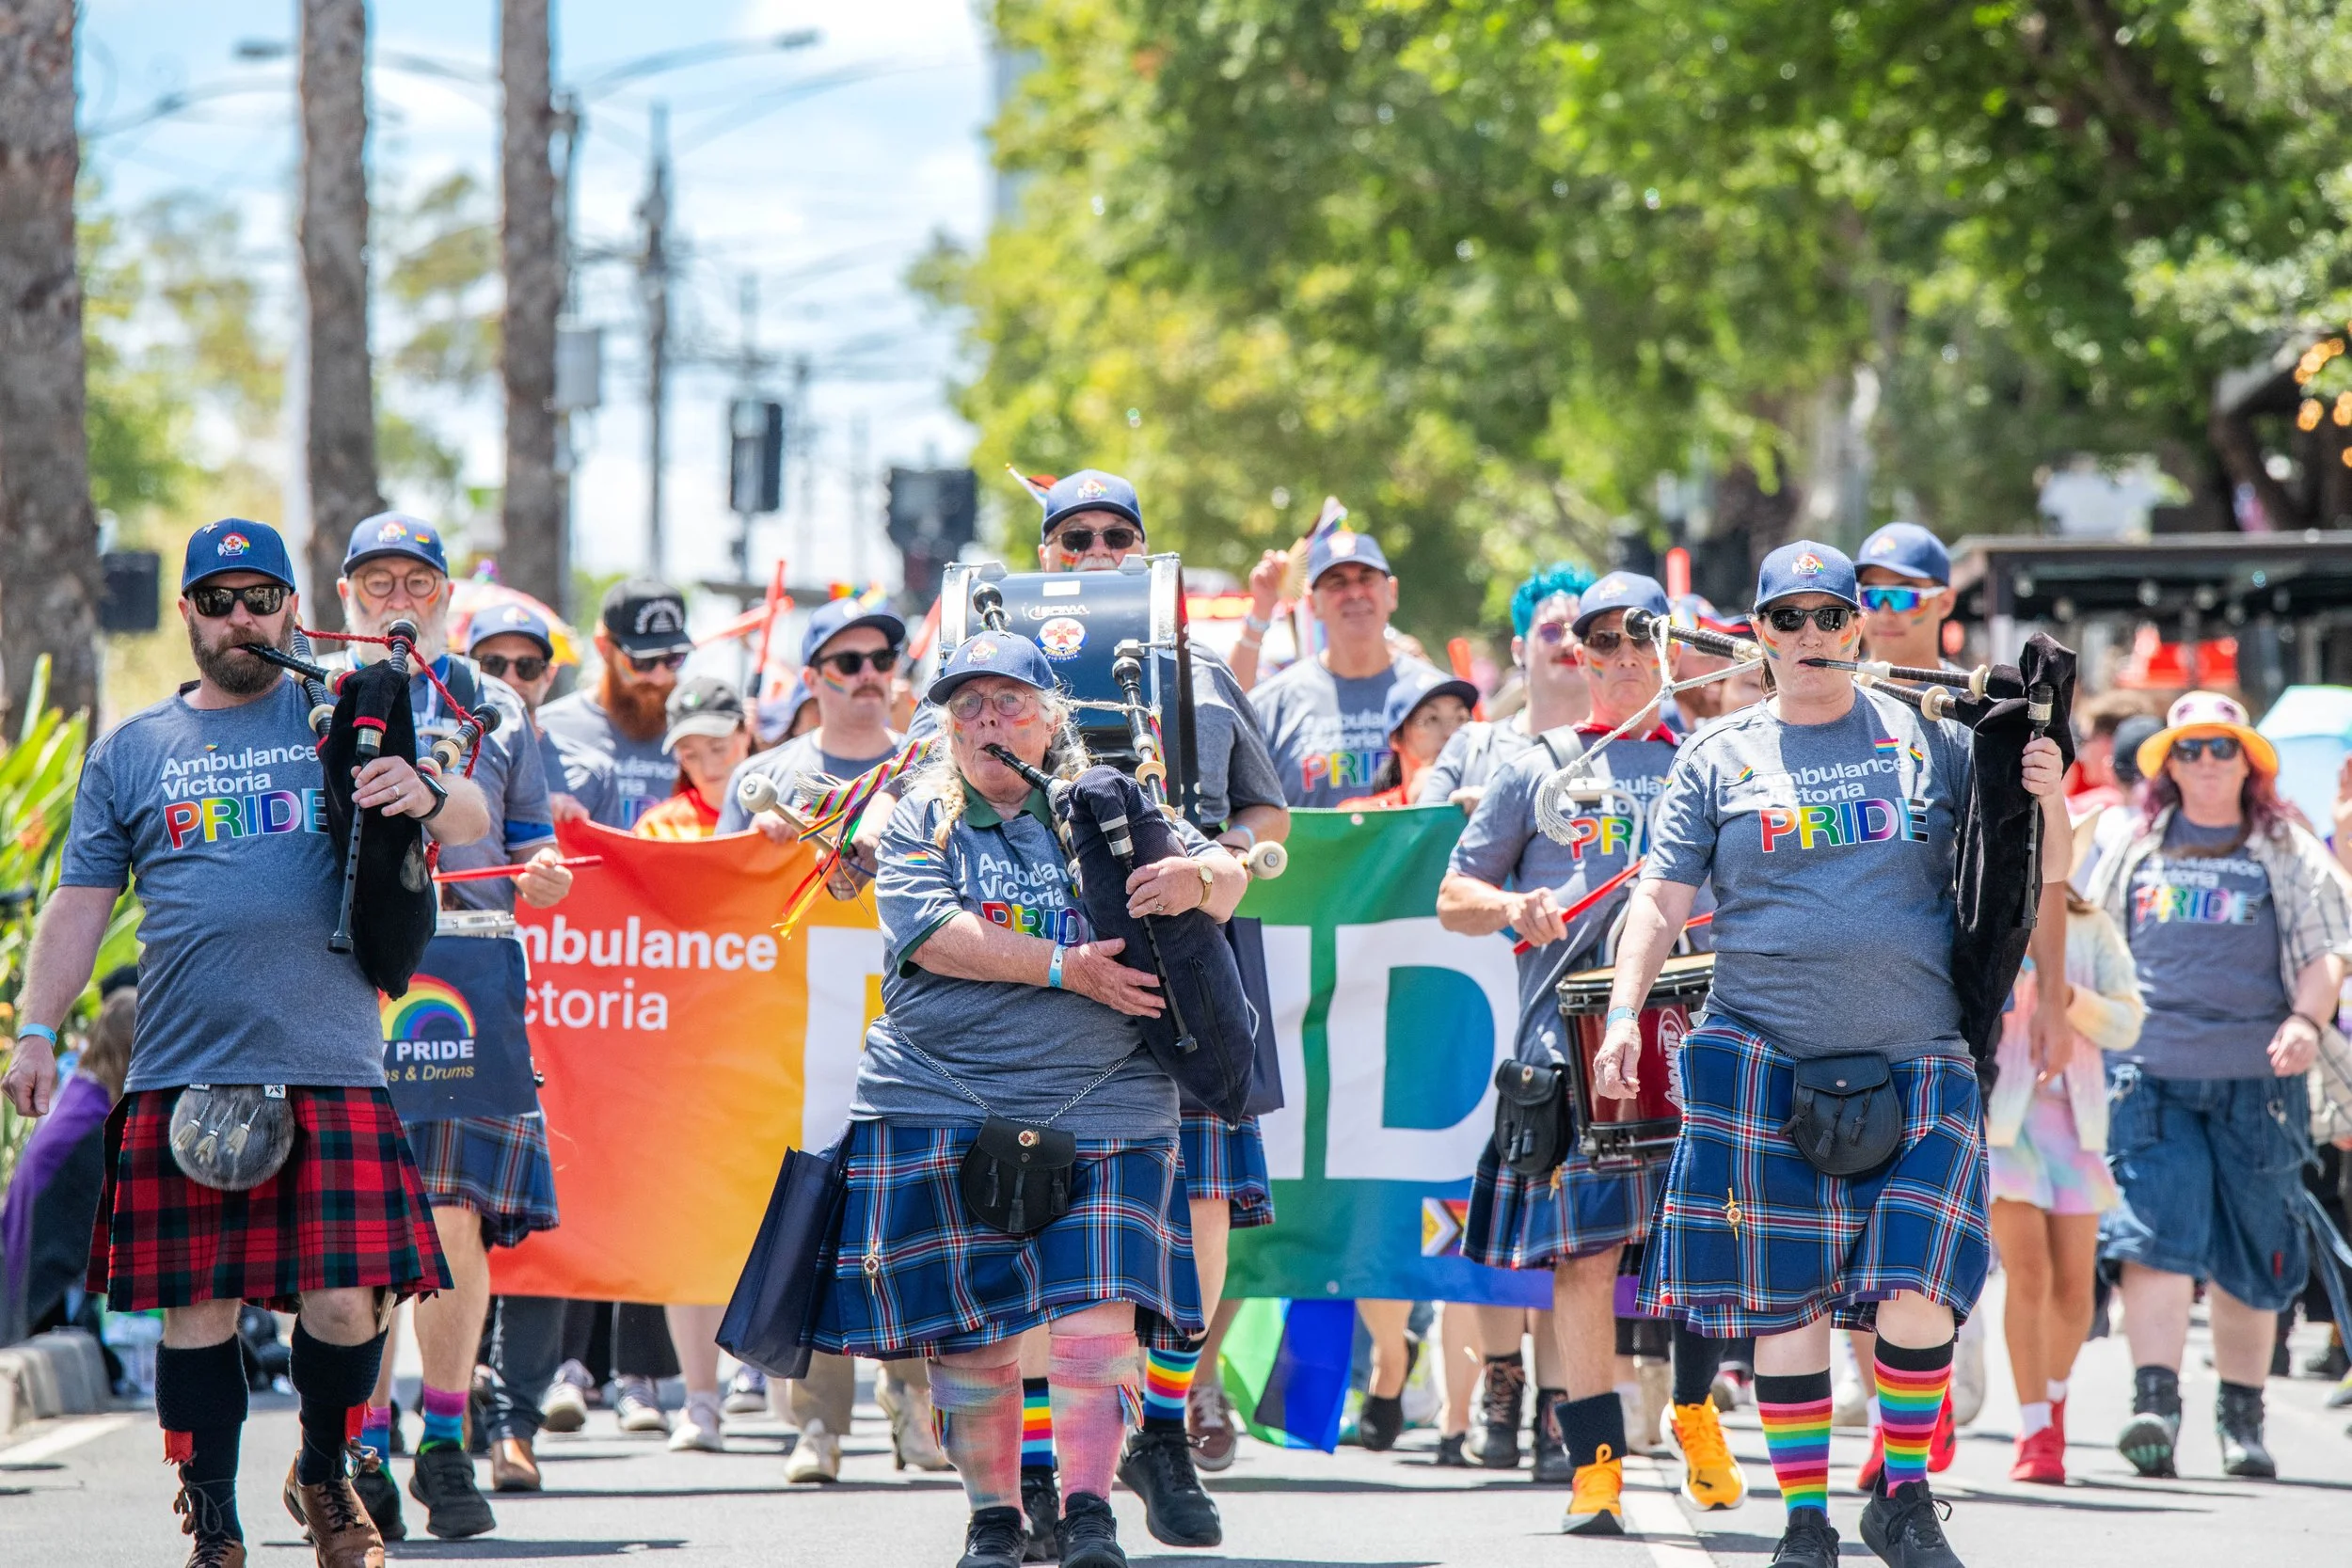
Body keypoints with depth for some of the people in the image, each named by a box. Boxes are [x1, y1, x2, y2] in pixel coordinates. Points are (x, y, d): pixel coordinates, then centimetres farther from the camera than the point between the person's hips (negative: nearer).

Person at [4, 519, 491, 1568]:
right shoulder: (132, 751, 14)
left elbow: (473, 823, 5)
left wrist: (426, 798, -18)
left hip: (330, 1073, -1)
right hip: (181, 1077, 1)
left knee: (344, 1299, -9)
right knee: (196, 1308, 0)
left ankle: (325, 1478, 17)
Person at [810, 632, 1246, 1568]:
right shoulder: (921, 818, 7)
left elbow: (1227, 877, 6)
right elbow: (928, 931, -9)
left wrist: (1195, 881, -18)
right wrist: (1065, 967, -14)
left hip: (1099, 1105, 0)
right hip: (940, 1103, 0)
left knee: (1096, 1306, -12)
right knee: (967, 1321, 1)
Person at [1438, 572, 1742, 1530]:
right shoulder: (1538, 771, 14)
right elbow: (1454, 897, 16)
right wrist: (1512, 908, -5)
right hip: (1569, 1025, -1)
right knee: (1583, 1245, -7)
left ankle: (1696, 1408, 20)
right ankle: (1593, 1459, -4)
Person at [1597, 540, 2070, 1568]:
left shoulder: (1927, 740, 9)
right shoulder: (1718, 759, 9)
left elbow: (2035, 874, 13)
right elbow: (1663, 897, 6)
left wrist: (2046, 800, -8)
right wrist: (1624, 1011, -8)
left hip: (1914, 1059, 0)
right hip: (1767, 1058, 0)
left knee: (1916, 1283, -10)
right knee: (1785, 1290, -1)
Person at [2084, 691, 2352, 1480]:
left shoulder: (2288, 854, 10)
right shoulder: (2135, 851, 15)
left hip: (2255, 1080, 0)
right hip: (2151, 1072, 0)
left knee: (2249, 1258, 5)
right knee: (2157, 1235, -15)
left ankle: (2242, 1415, 17)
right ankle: (2154, 1401, -21)